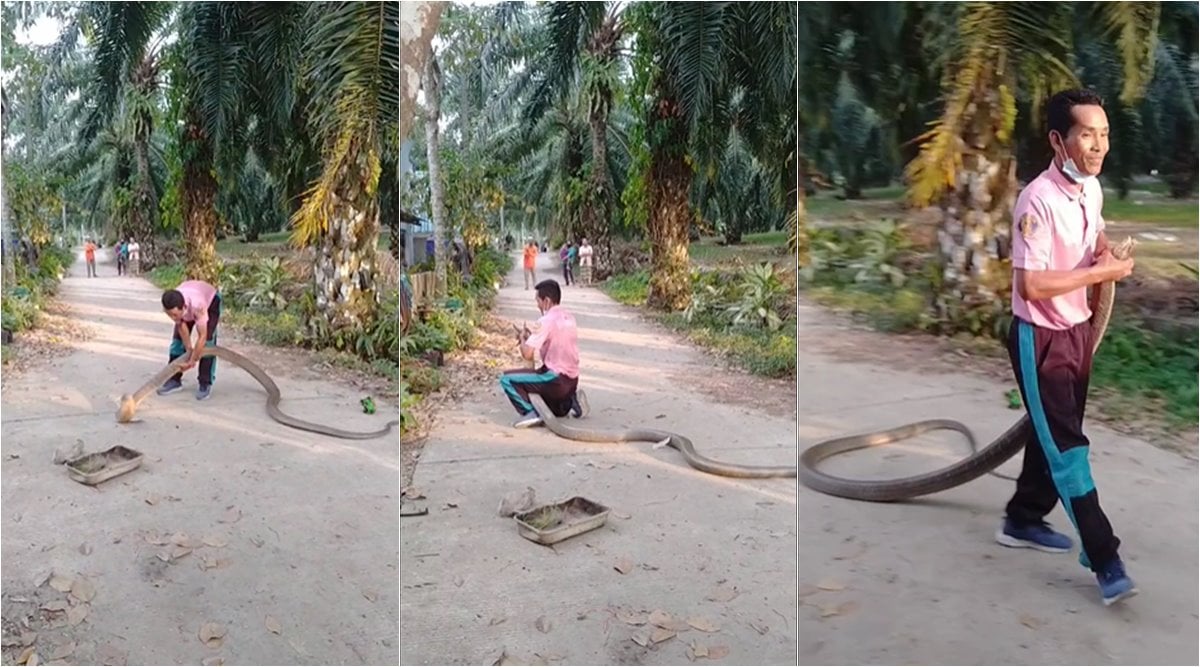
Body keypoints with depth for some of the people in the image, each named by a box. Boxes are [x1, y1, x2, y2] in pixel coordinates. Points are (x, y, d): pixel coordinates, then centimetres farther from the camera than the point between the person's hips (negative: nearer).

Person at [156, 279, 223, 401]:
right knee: (178, 338, -1)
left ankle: (205, 384, -9)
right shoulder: (171, 306, -35)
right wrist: (189, 349, -14)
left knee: (207, 340, -15)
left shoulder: (198, 305, -47)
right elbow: (181, 326, -18)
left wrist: (192, 361, -31)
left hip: (210, 300, -4)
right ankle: (174, 380, 9)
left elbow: (202, 337, -39)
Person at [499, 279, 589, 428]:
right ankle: (571, 401, 10)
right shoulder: (569, 317, 9)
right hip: (572, 380, 8)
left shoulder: (546, 321, -17)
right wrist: (531, 337, 13)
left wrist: (523, 339, 1)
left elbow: (527, 355, -19)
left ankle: (531, 412, -12)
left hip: (555, 379, -8)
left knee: (506, 379, -6)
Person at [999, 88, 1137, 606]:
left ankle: (1022, 521, 36)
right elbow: (1031, 285, -28)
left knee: (1054, 435, 18)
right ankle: (1105, 561, 4)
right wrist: (1100, 272, -20)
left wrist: (1106, 251, 1)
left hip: (1078, 329, 9)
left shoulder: (1092, 187, 2)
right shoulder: (1038, 200, -24)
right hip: (1041, 338, -9)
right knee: (1067, 446, -3)